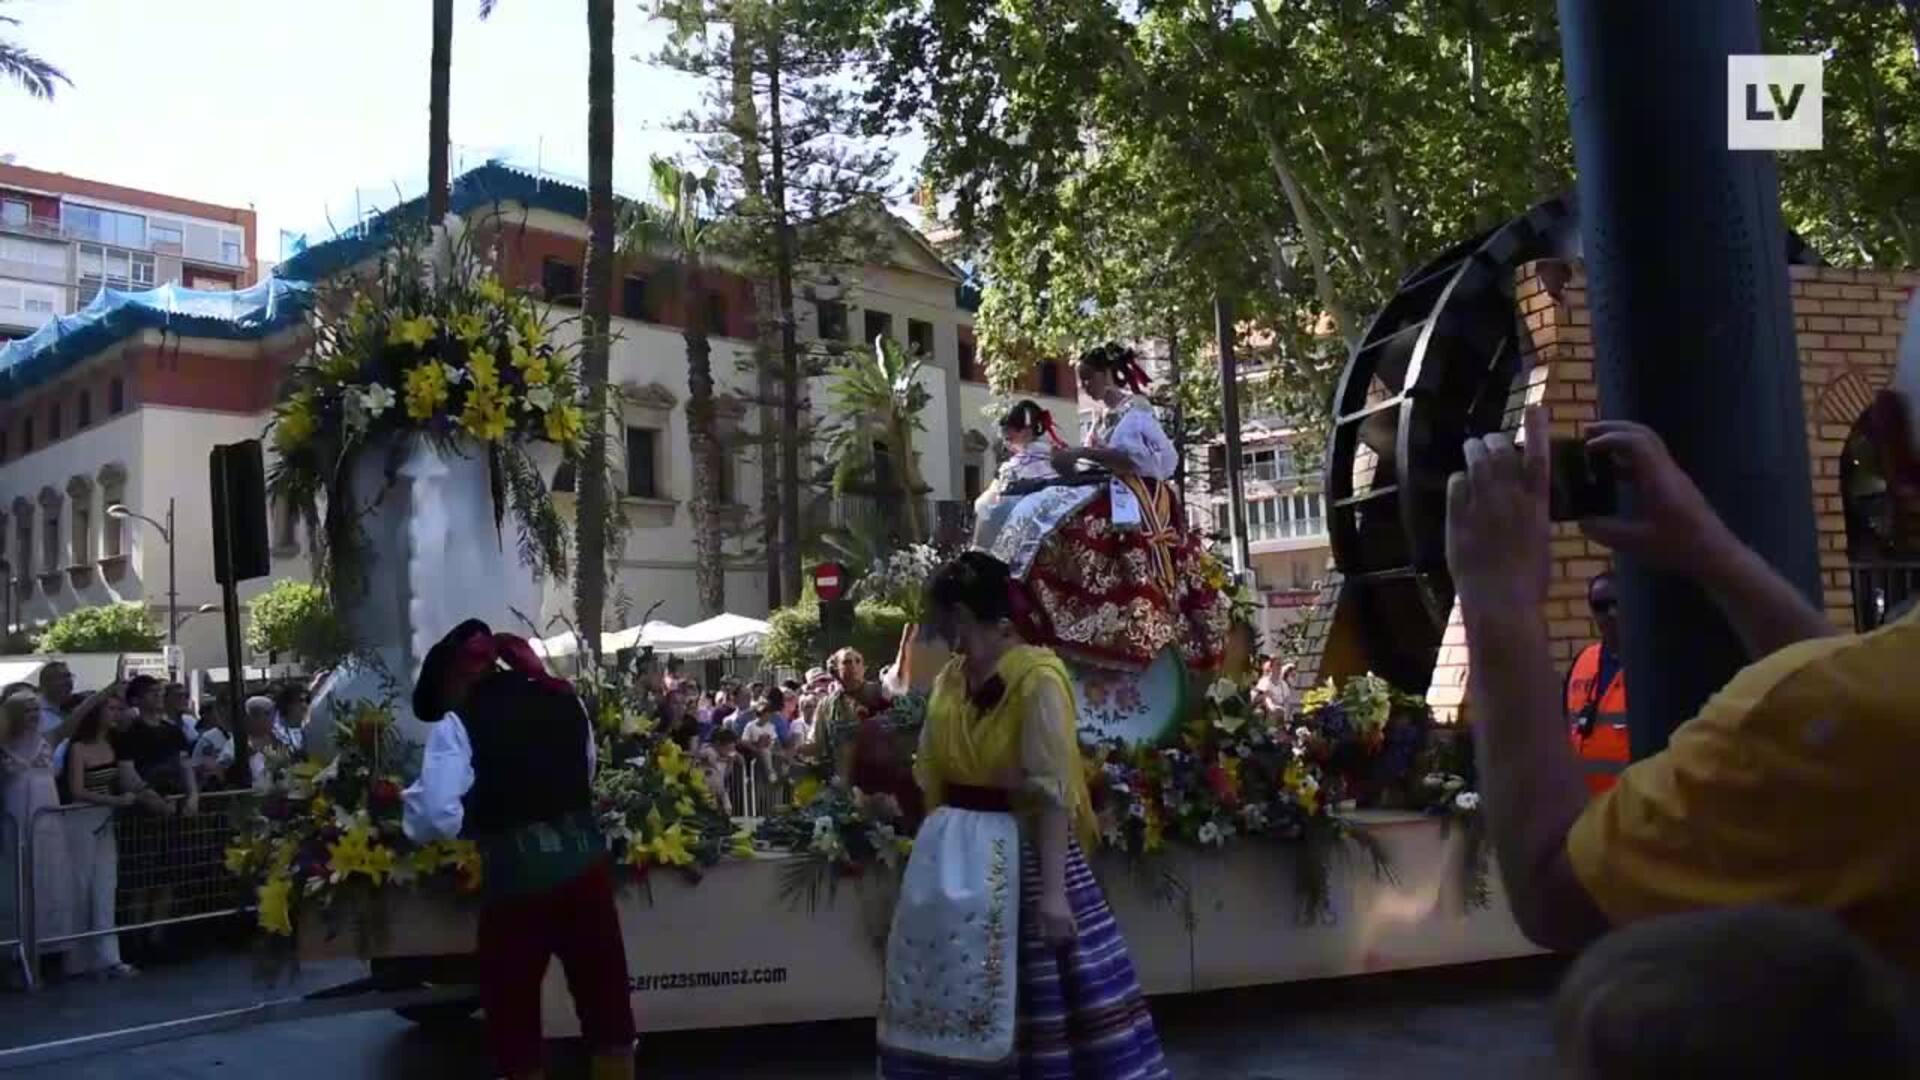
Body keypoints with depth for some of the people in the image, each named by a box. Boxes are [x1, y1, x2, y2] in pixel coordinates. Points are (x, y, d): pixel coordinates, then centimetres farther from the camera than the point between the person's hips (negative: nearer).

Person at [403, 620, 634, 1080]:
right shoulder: (566, 701, 10)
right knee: (606, 1004, 16)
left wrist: (409, 800, 7)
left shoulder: (458, 724, -5)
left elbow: (438, 818, -13)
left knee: (514, 1014, 13)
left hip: (516, 879, -4)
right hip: (586, 865, 4)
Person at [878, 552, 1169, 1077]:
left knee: (1042, 1001, 0)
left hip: (1022, 855, -7)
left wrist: (1053, 890, -24)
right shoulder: (949, 679, 8)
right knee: (946, 1000, 12)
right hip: (953, 857, 7)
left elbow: (1053, 794, -20)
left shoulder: (1037, 678, -15)